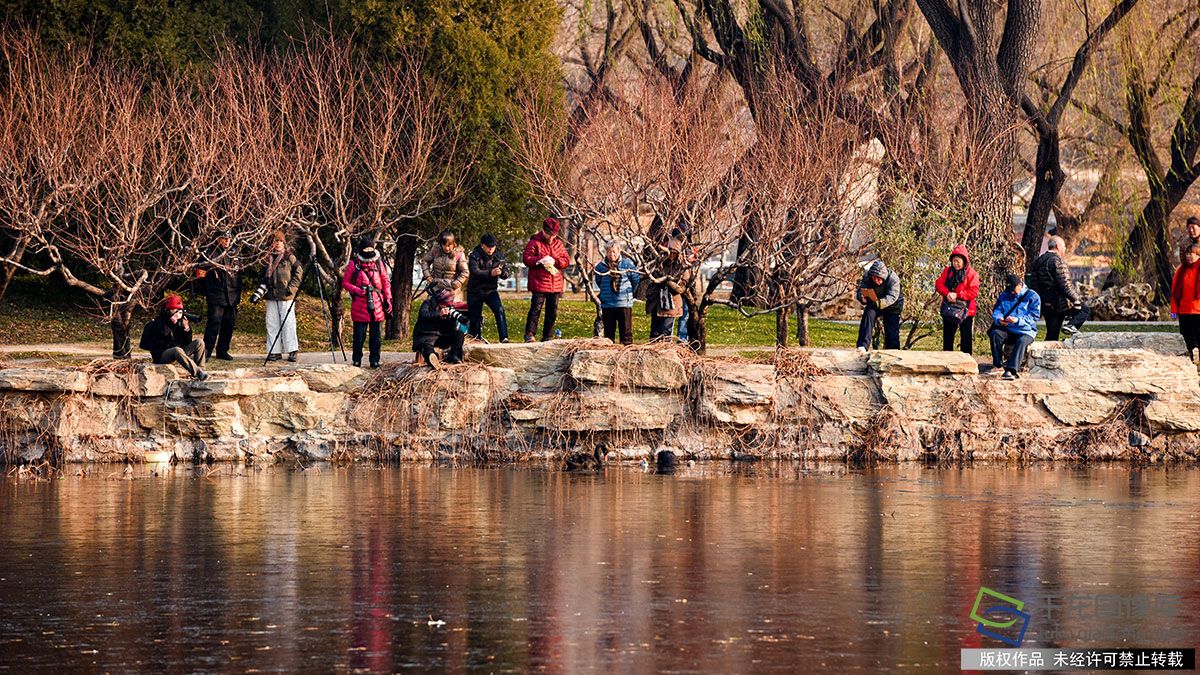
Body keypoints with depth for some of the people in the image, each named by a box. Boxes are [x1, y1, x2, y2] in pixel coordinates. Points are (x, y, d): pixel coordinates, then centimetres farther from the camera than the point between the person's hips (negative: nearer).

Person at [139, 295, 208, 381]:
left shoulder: (180, 321, 10)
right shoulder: (159, 321, -5)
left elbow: (187, 343, 9)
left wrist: (187, 329, -7)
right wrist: (172, 321, -22)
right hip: (161, 356, -6)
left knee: (199, 343, -8)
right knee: (177, 350, -38)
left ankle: (201, 369, -20)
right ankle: (197, 373, -46)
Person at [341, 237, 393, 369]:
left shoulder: (378, 263, 11)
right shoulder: (353, 264, 3)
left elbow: (386, 282, 14)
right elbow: (345, 282, 4)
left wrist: (388, 300, 6)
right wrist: (356, 290, -14)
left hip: (377, 303, 3)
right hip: (360, 303, -3)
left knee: (376, 335, 5)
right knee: (359, 335, -2)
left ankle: (375, 360, 12)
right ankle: (357, 360, 6)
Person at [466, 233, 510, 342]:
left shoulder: (499, 256, -2)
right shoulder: (474, 256, -12)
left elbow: (506, 275, -5)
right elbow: (475, 272, -29)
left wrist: (502, 272, -30)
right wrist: (490, 273, -46)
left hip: (491, 291, 1)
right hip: (475, 291, -1)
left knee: (499, 310, -21)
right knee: (474, 318, 3)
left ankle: (504, 338, -26)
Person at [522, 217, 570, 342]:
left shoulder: (558, 243, 14)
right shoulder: (534, 243, -2)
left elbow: (566, 260, 9)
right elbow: (526, 259, -9)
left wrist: (555, 262, -9)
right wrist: (540, 261, -21)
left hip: (555, 284, 6)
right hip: (539, 284, -6)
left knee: (552, 312, 8)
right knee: (536, 308, -13)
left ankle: (547, 337, 15)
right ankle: (529, 334, -12)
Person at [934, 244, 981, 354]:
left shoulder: (971, 273, -7)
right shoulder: (947, 271, 7)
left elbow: (974, 291, -15)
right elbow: (939, 284, -2)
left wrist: (957, 295, -22)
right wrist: (947, 293, -21)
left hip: (965, 311, -4)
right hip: (948, 310, 4)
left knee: (966, 340, 1)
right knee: (947, 338, 13)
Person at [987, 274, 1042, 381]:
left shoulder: (1032, 296, 0)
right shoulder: (1004, 296, 15)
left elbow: (1034, 316, -9)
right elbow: (996, 311, 7)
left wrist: (1018, 320, -24)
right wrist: (999, 320, -18)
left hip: (1026, 331, -4)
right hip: (1007, 331, 4)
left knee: (1022, 341, -37)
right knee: (995, 334, -27)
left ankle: (1010, 370, -51)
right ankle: (998, 364, -23)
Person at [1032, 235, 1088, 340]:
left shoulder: (1038, 261, 13)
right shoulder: (1057, 261, -14)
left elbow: (1034, 284, 17)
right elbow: (1065, 284, -18)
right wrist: (1076, 299, -10)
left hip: (1045, 305, 8)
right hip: (1059, 303, -8)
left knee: (1051, 335, 11)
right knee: (1085, 310, 9)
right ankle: (1071, 325, -12)